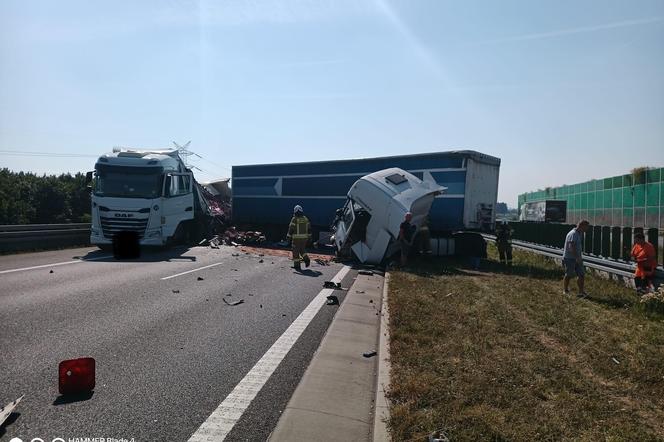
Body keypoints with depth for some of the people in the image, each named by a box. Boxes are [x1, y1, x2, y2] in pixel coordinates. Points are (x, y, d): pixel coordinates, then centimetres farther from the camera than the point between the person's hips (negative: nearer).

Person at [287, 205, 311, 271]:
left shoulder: (294, 219, -11)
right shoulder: (305, 219, 5)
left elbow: (291, 229, -11)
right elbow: (309, 229, 9)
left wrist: (289, 237, -3)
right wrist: (309, 237, 16)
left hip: (296, 238, -5)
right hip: (304, 238, 5)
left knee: (296, 252, 4)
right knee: (302, 249, 22)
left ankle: (297, 265, 6)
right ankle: (306, 259, 1)